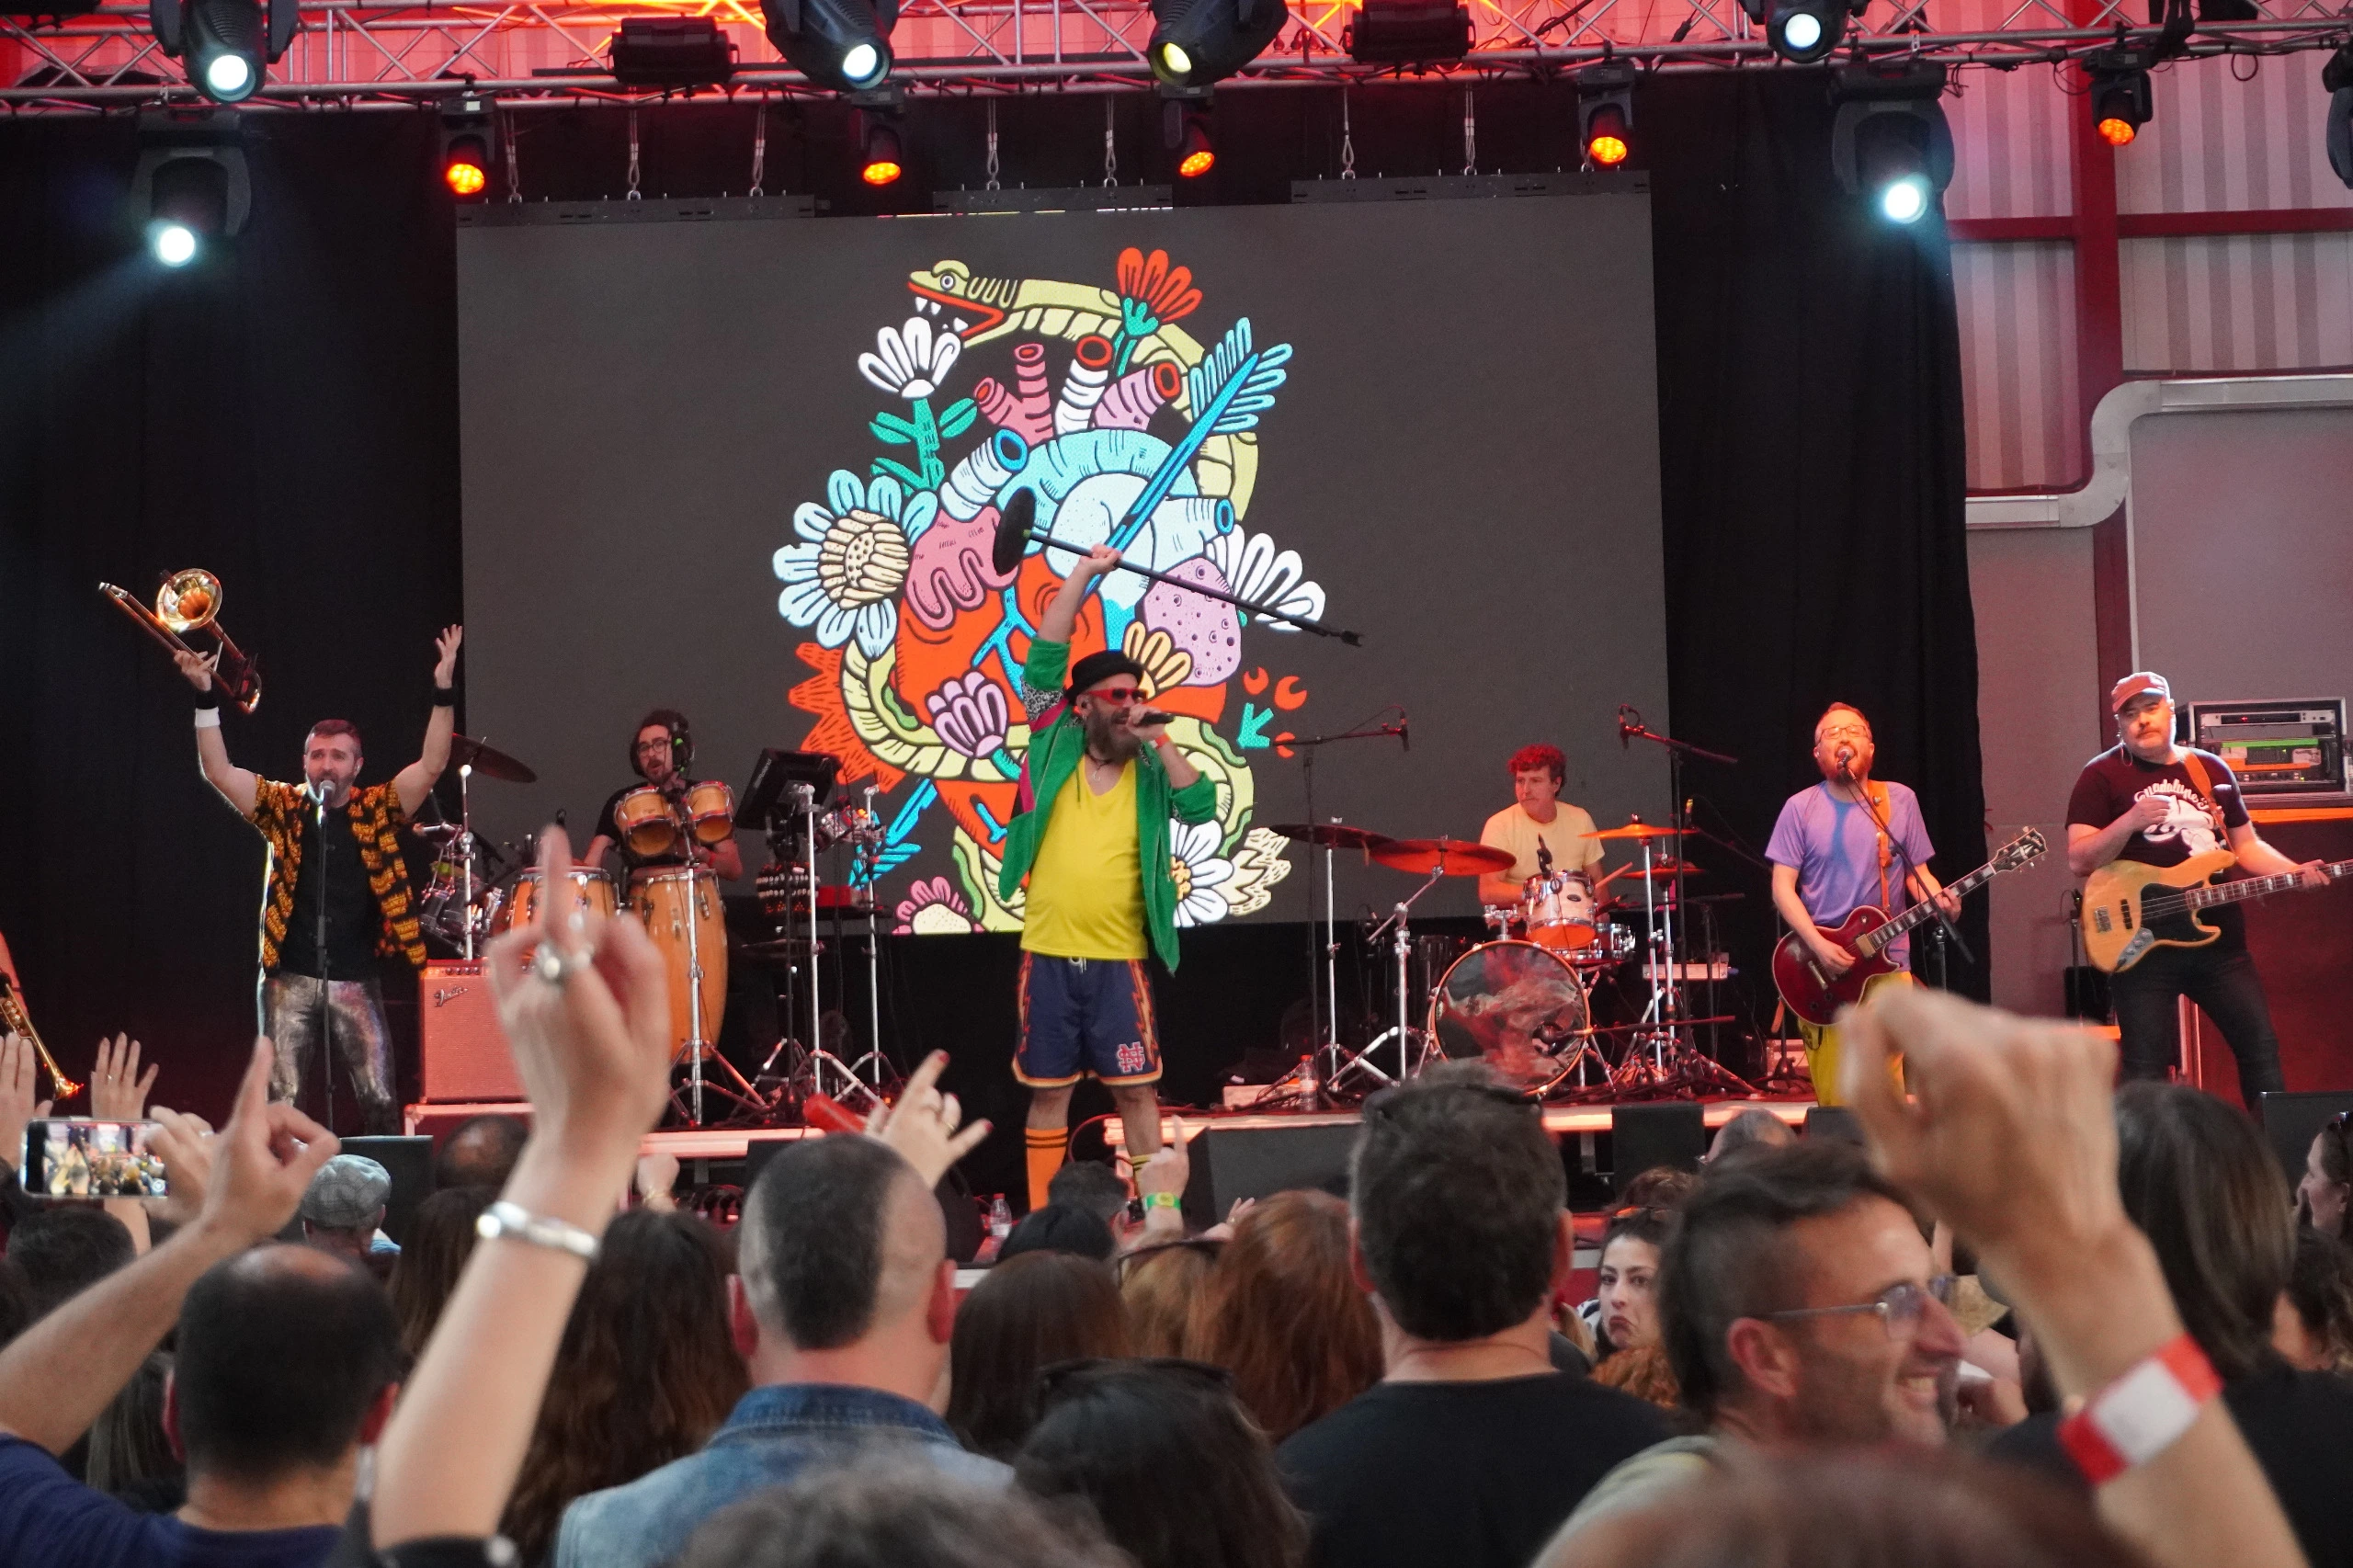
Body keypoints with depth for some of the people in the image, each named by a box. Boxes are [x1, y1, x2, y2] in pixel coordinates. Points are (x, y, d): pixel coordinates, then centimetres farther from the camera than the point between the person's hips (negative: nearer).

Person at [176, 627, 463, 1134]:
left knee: (380, 1099, -3)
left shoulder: (377, 810, 3)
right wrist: (206, 697, -12)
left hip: (355, 980, 0)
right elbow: (219, 773, -4)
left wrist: (443, 691, -16)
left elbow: (431, 765, -7)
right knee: (282, 1101, -1)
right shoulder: (282, 809, 5)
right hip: (289, 979, 1)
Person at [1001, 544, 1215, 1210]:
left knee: (1136, 1090, 3)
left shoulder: (1147, 773, 3)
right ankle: (1042, 1220, 13)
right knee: (1049, 1093, 7)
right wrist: (1083, 574, -7)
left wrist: (1159, 740, -15)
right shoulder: (1056, 749, 2)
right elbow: (1044, 660, -3)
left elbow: (1201, 808, -13)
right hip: (1048, 957, 0)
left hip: (1118, 961, 0)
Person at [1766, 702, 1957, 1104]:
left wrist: (1939, 900, -12)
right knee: (1833, 1097, -2)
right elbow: (1783, 887, -3)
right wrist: (1818, 946, -15)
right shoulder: (1801, 808, -1)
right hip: (1821, 966, -1)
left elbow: (1917, 873, 10)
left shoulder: (1900, 800, 5)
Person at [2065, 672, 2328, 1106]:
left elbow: (2246, 845, 19)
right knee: (2146, 1070, -4)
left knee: (2261, 1047, 6)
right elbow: (2078, 860, -9)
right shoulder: (2102, 776, -1)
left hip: (2219, 939, 5)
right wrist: (2130, 821, -23)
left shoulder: (2212, 770, 14)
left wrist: (2295, 872, 2)